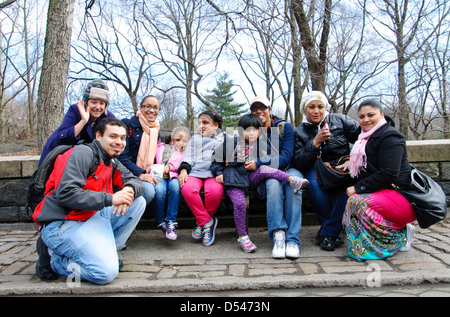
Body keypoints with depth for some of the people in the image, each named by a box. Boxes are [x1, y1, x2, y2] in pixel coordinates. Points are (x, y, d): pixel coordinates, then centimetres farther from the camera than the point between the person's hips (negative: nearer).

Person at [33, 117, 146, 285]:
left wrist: (129, 190, -15)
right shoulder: (82, 153, -13)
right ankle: (53, 258, -1)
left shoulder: (112, 163, 13)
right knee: (107, 271, -23)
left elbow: (135, 181, 11)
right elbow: (65, 194, -23)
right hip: (62, 224, -8)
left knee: (138, 202, 1)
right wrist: (110, 199, -25)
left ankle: (106, 250, 3)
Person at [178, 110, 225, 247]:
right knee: (187, 189, -33)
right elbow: (188, 157, 18)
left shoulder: (224, 138, 24)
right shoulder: (195, 138, 30)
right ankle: (208, 222, -17)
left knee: (215, 191, -36)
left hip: (214, 173, -2)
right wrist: (183, 170, -3)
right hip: (195, 172, 2)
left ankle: (202, 222, -8)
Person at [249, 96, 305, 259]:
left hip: (288, 169, 0)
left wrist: (259, 164, -17)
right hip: (266, 175, 1)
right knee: (273, 184, -35)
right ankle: (278, 235, -41)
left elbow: (286, 157, -9)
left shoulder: (285, 127, 1)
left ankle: (293, 239, -37)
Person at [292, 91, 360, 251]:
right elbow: (298, 163, -7)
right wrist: (315, 142, -16)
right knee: (313, 183, -35)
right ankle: (335, 231, -18)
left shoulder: (339, 120, 7)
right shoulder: (299, 132, 6)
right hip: (316, 169, 0)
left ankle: (327, 233, -23)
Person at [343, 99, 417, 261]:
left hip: (402, 196, -10)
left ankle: (400, 236, -10)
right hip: (382, 192, 10)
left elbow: (389, 173, -23)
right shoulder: (368, 137, 17)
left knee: (357, 202, -31)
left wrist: (358, 188, -20)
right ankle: (399, 229, 3)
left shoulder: (390, 136, -12)